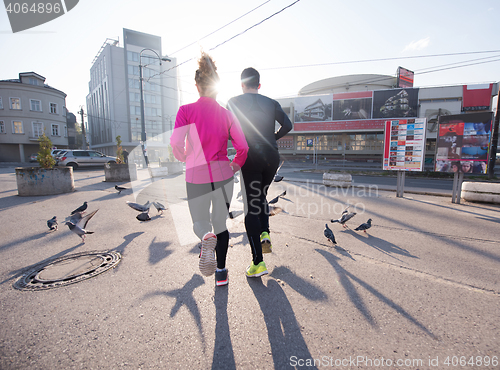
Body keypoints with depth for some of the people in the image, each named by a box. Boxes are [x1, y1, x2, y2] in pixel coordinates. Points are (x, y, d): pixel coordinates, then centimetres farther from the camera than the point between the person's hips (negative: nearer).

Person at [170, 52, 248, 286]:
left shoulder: (186, 111, -6)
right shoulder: (227, 114, 0)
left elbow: (176, 144, -16)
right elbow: (242, 147, -2)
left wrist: (185, 158, 7)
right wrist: (235, 166, 17)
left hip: (196, 177, -1)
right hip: (222, 176, 2)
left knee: (200, 222, 21)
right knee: (220, 223, 19)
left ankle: (207, 238, -16)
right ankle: (221, 272, 24)